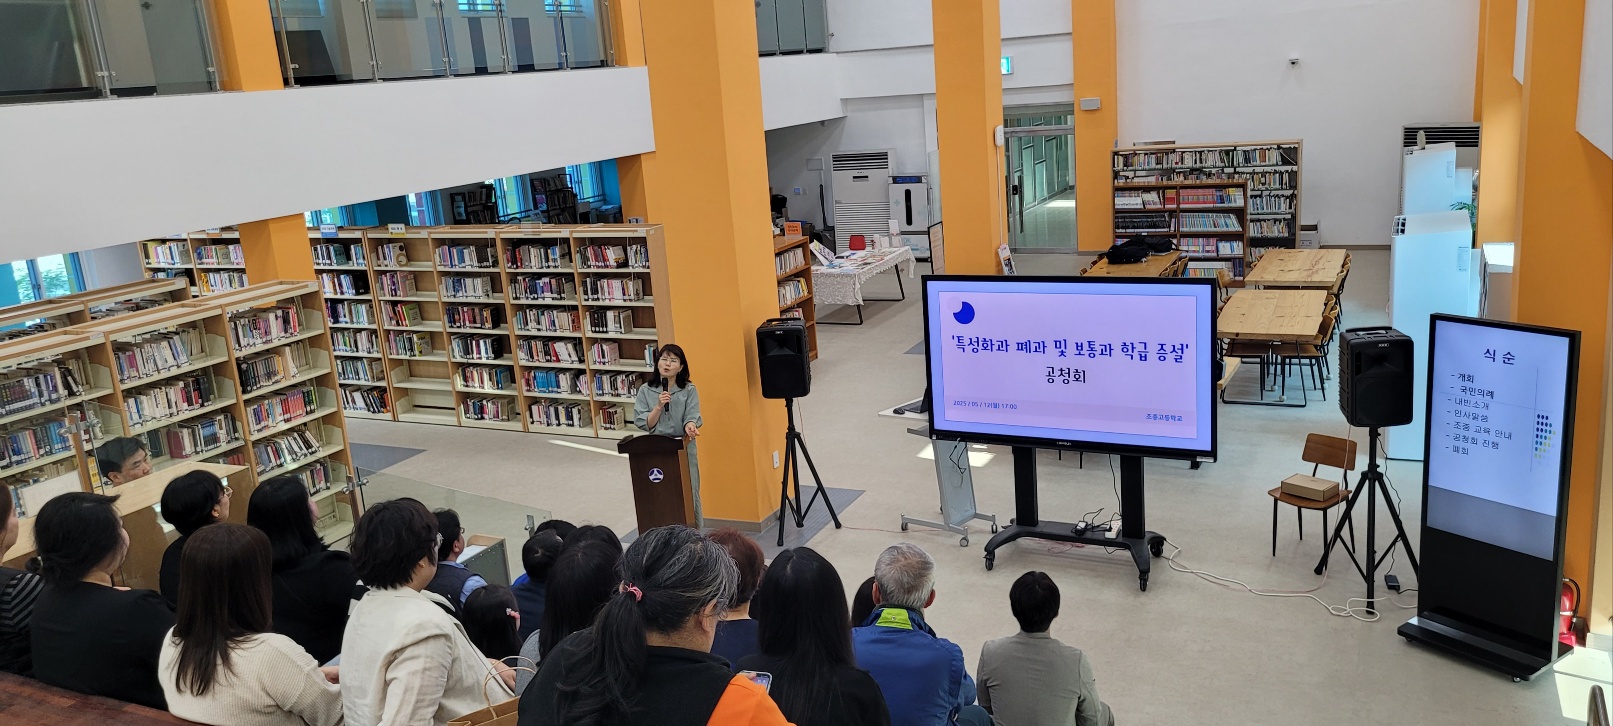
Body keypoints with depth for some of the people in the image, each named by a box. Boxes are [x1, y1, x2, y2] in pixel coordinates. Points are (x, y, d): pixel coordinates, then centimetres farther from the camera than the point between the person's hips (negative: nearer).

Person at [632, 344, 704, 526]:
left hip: (683, 449, -1)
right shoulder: (645, 390, 2)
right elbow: (642, 423, -2)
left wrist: (690, 426, -33)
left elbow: (692, 417, -10)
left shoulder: (689, 390, 0)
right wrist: (659, 406, -16)